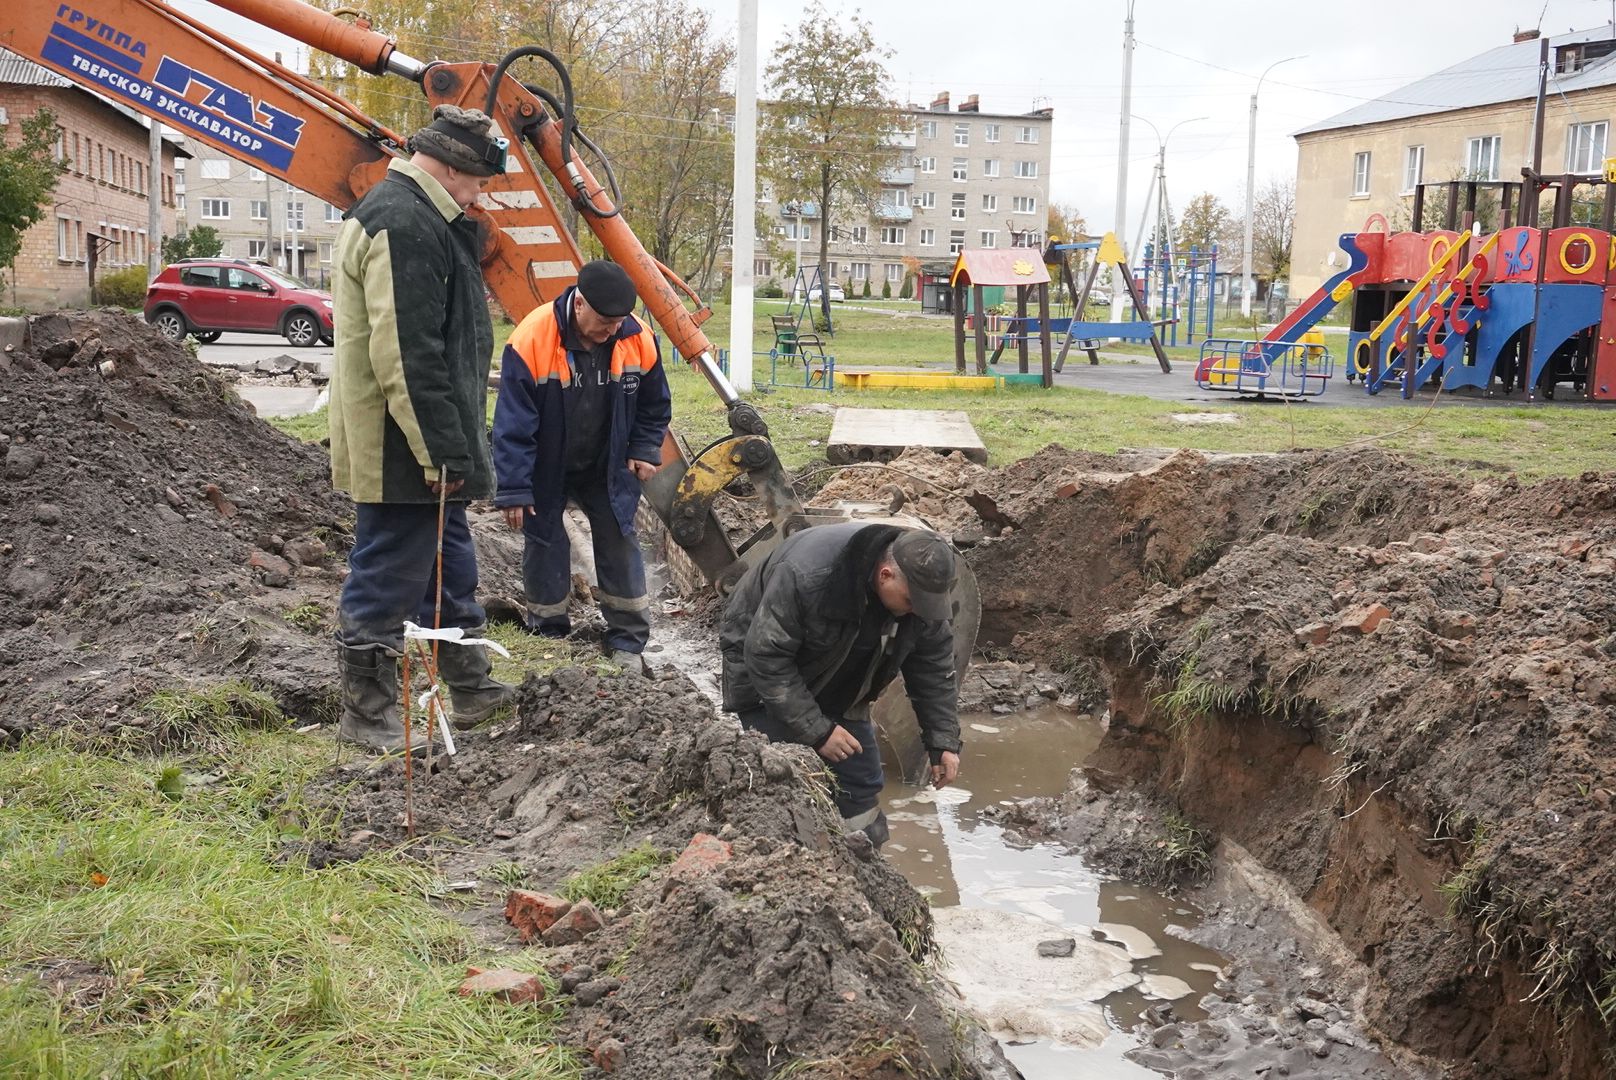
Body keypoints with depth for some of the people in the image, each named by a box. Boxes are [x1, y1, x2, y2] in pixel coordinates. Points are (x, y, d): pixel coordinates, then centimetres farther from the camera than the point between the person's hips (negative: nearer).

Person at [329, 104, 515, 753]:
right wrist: (443, 451, -22)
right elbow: (406, 356, -26)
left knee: (450, 566, 20)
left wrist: (452, 446, 21)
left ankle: (471, 690, 33)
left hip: (425, 452, 11)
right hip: (403, 453, -11)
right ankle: (368, 713, 12)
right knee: (388, 581, 0)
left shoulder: (421, 218, 16)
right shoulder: (403, 224, -20)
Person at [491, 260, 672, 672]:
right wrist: (514, 492, -22)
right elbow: (513, 426, -24)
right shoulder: (530, 342, -29)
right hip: (546, 469, -3)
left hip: (607, 468, 3)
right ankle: (549, 636, 23)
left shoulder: (639, 340, -18)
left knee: (620, 545, 4)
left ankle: (628, 643, 14)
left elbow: (654, 406, 4)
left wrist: (645, 451, -3)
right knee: (544, 548, 5)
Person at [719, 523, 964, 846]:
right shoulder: (809, 575, -39)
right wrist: (817, 731, -32)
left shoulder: (924, 590, -20)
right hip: (766, 680, -6)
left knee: (862, 787, 5)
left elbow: (934, 669, -7)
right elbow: (766, 657, -33)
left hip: (837, 691, 6)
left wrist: (943, 742, -13)